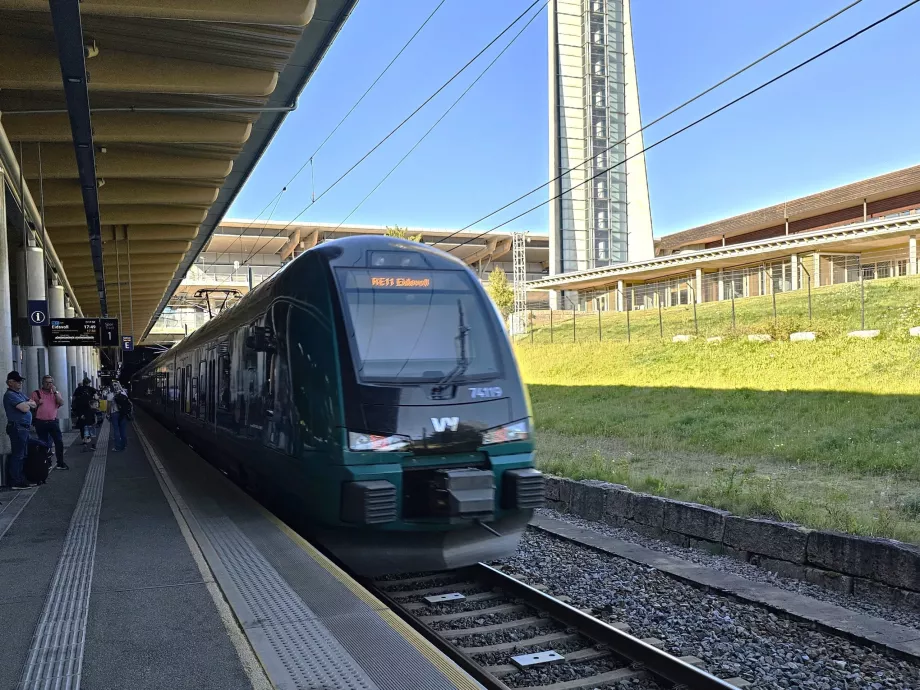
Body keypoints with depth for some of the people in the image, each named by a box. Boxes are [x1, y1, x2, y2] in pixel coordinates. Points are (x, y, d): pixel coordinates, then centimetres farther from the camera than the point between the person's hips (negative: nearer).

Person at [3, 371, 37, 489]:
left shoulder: (19, 394, 18)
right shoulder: (10, 395, -12)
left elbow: (33, 404, 14)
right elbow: (25, 408, -21)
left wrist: (27, 404, -7)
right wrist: (28, 404, 0)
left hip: (23, 428, 10)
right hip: (17, 428, -10)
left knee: (23, 455, 15)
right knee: (17, 455, -7)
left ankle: (22, 479, 22)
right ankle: (16, 482, -4)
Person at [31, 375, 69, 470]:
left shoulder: (56, 393, 10)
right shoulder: (36, 393, 4)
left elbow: (61, 403, -7)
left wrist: (55, 392, -11)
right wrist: (37, 403, -14)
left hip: (53, 421, 1)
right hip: (41, 422, -1)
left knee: (59, 442, -3)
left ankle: (60, 463, 6)